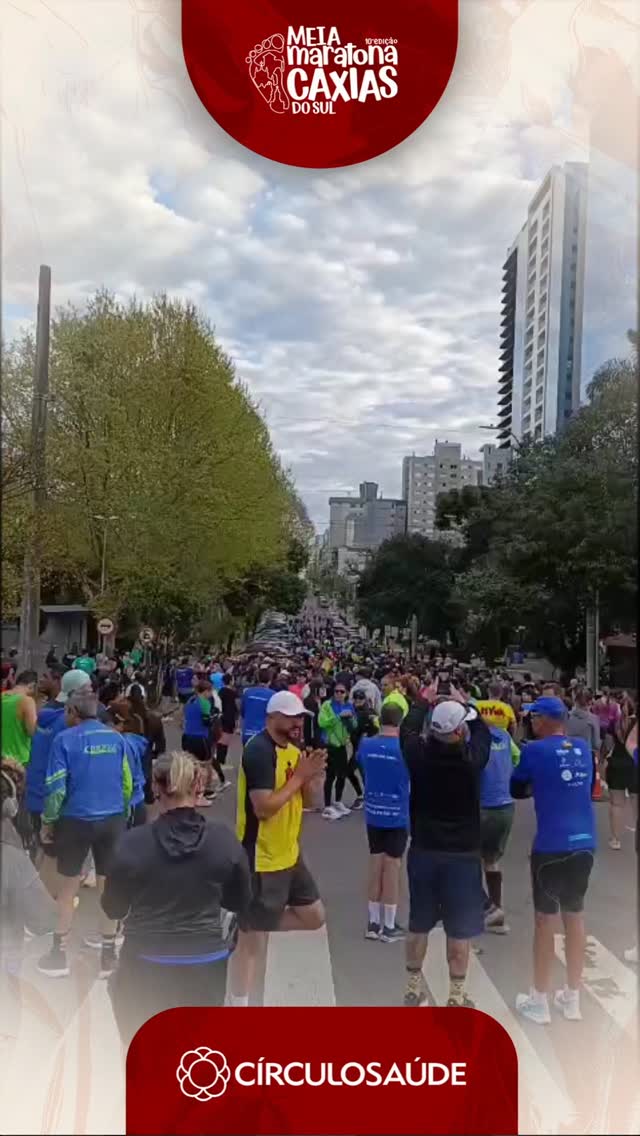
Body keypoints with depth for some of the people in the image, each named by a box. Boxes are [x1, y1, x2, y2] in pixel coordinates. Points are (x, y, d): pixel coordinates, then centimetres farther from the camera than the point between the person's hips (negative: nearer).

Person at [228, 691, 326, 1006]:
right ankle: (237, 1004, 18)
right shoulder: (258, 751, -22)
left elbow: (308, 801, 11)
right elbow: (264, 808, -28)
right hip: (261, 860, -9)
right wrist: (299, 776, -22)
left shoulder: (295, 749, 7)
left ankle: (255, 929, 26)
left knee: (314, 917, 16)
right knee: (251, 936, 3)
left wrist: (314, 776, -9)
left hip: (289, 854, 9)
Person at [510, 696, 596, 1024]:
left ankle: (539, 1002, 16)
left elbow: (515, 789, 3)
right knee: (575, 917, 15)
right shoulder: (584, 748, 8)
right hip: (584, 843, 5)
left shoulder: (535, 750, -9)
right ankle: (572, 999, 26)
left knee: (545, 919, 6)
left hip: (551, 845, -5)